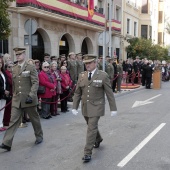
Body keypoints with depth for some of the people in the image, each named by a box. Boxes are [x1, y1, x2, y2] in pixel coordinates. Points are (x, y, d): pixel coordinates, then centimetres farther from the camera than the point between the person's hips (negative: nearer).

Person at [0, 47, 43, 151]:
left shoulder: (31, 68, -6)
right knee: (13, 121, -3)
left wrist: (31, 95, -23)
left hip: (29, 100, -4)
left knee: (35, 119, 12)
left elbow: (35, 83, -12)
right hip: (17, 100, 4)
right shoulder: (14, 69, 10)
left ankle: (39, 137, 33)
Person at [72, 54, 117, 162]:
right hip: (85, 107, 5)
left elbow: (109, 93, -6)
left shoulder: (103, 75, -9)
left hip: (96, 107, -5)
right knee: (92, 126, 20)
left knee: (92, 128, -9)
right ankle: (98, 139, 48)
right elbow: (77, 93, 7)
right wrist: (74, 107, 2)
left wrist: (113, 108, -5)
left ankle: (88, 152, 0)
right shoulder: (82, 76, 4)